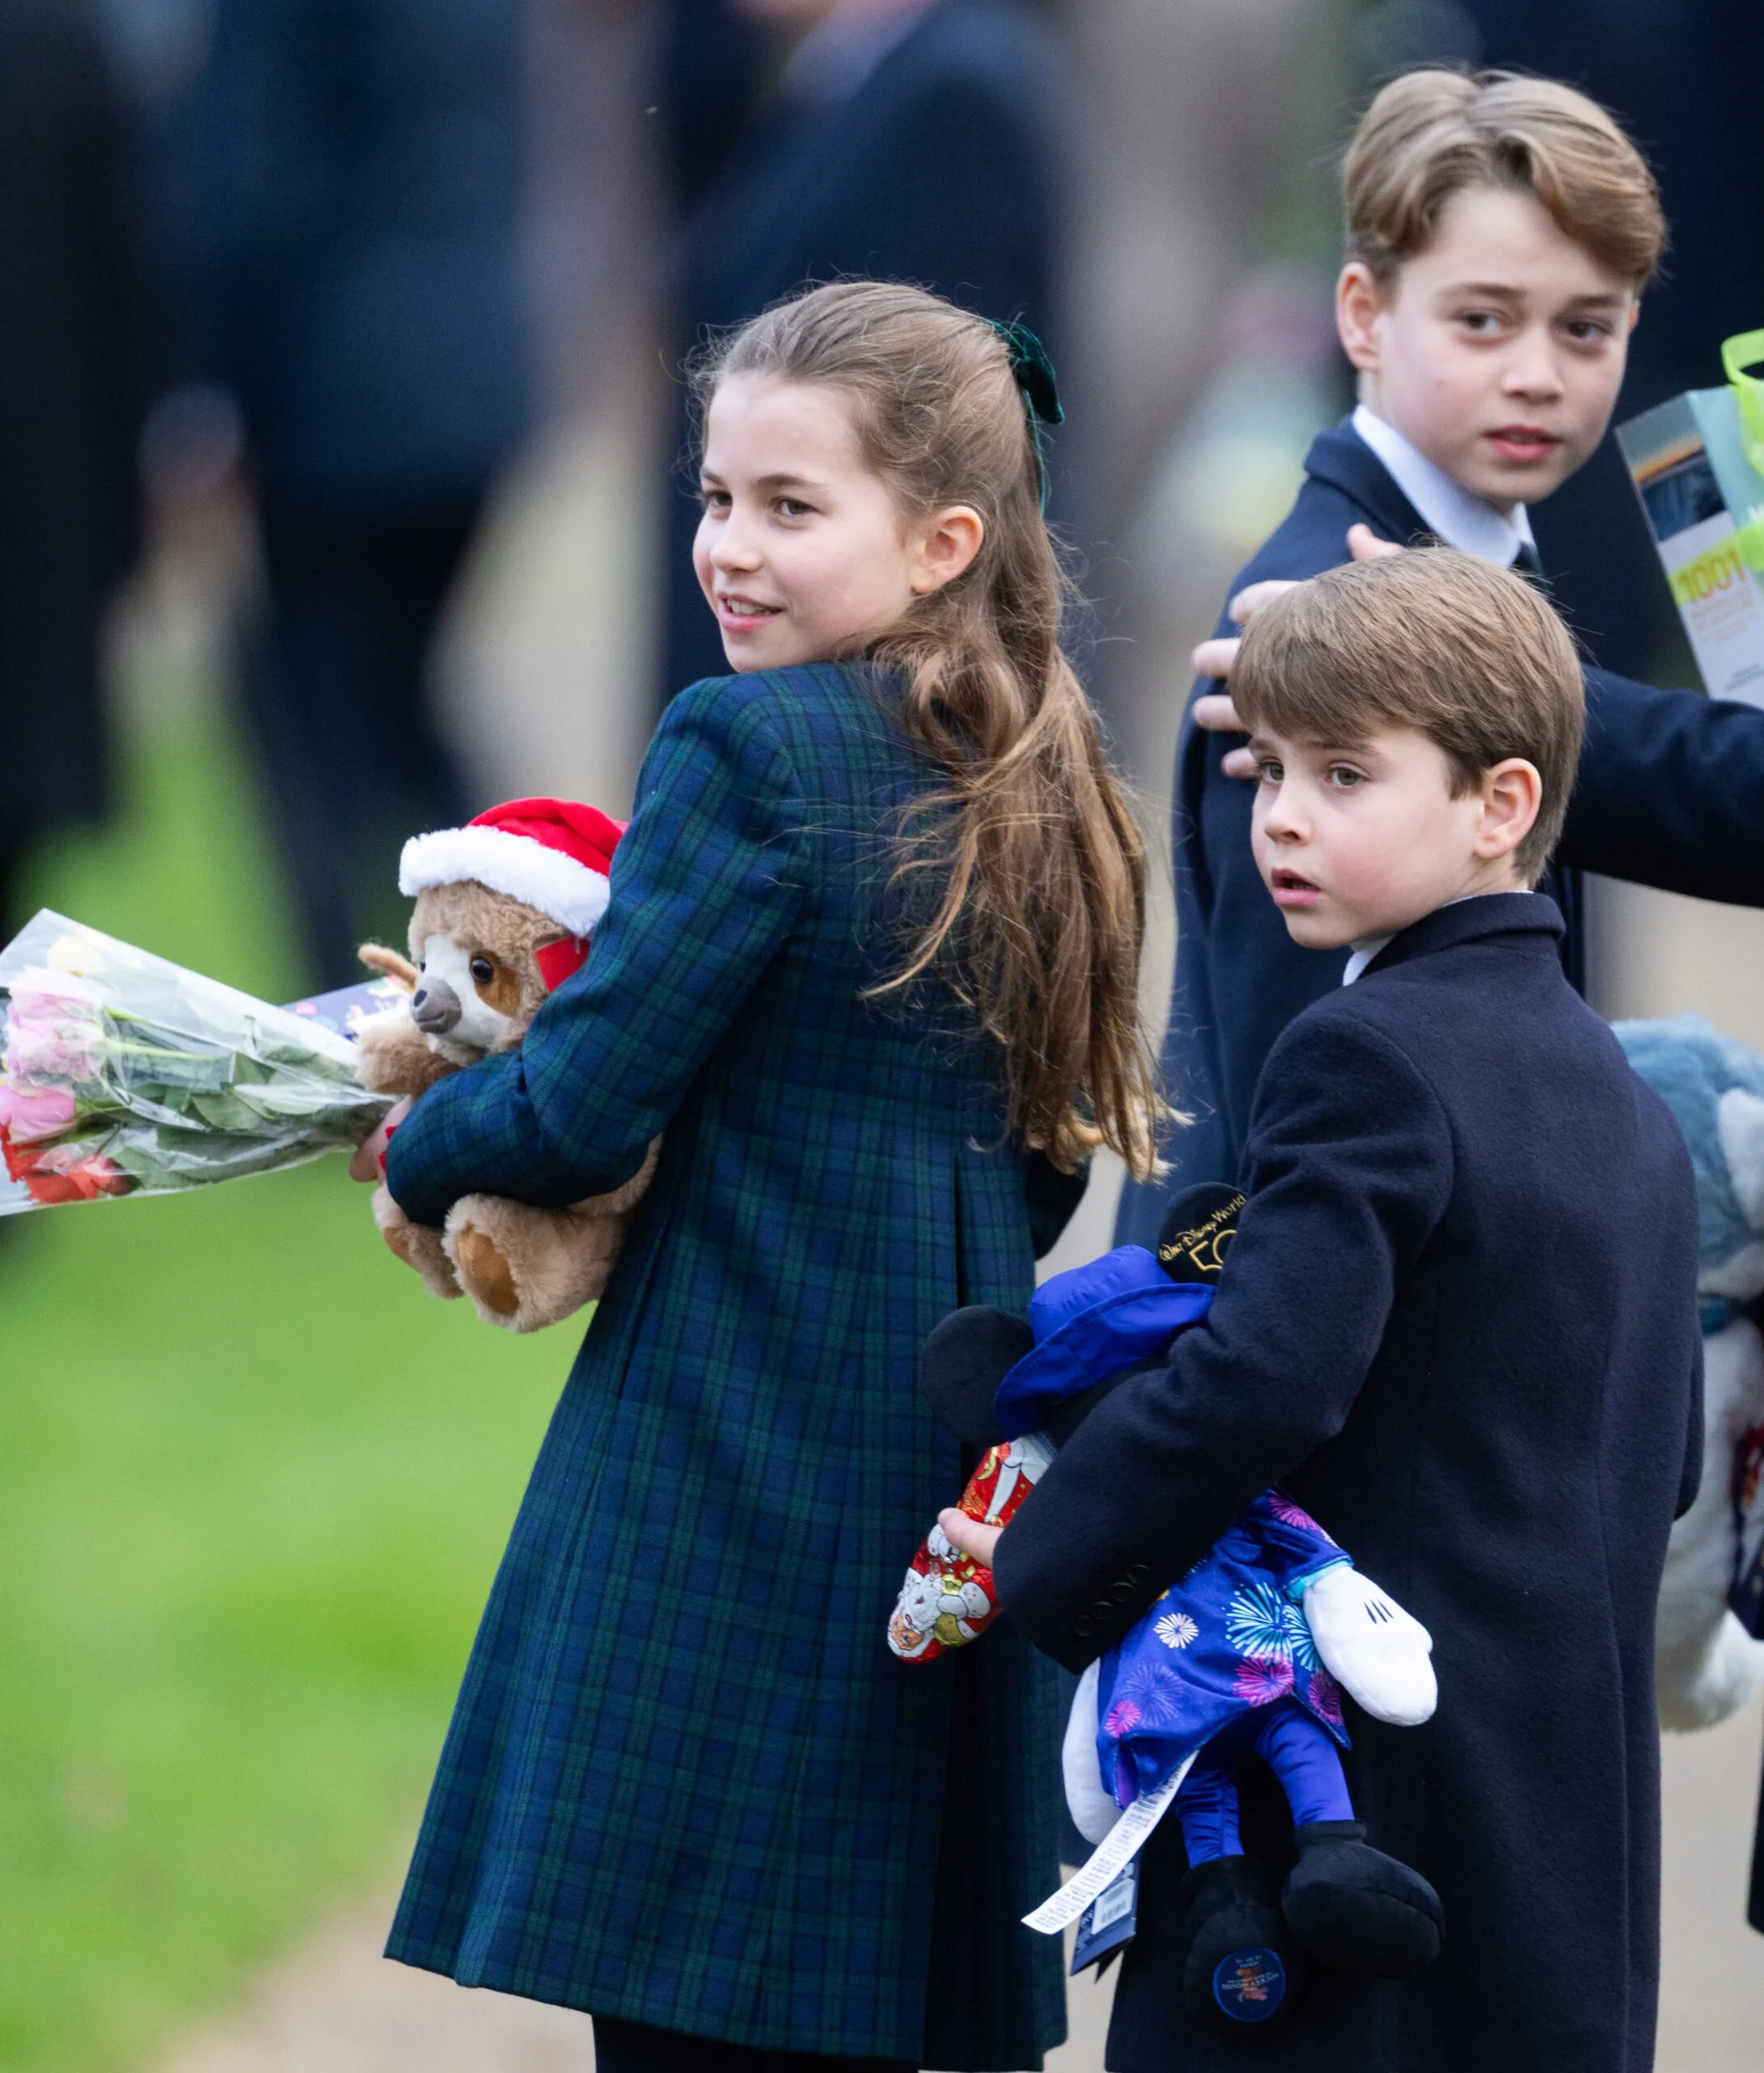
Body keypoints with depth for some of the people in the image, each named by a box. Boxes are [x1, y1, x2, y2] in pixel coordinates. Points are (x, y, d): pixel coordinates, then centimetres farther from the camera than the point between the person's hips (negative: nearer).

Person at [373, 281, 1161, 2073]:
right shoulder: (1032, 783, 11)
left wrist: (413, 1148, 5)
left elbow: (584, 1106, -13)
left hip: (735, 1487, -8)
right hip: (960, 1493, 8)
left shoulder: (751, 749, -12)